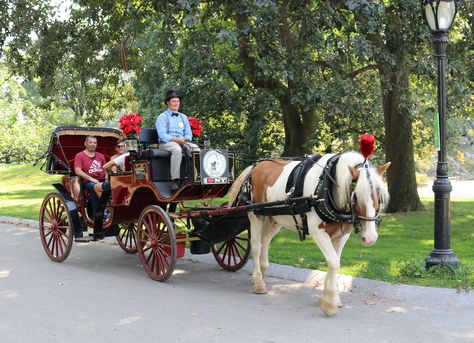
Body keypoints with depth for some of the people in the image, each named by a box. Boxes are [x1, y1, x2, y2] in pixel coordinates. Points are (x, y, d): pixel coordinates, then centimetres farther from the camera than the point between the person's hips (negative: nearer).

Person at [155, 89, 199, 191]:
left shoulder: (183, 117, 23)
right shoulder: (162, 117, 6)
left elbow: (188, 134, 18)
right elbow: (162, 135, -7)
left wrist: (185, 139, -6)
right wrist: (176, 139, -20)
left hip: (183, 142, 5)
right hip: (166, 143, -5)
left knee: (196, 148, -27)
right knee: (177, 149, -40)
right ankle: (175, 180, -42)